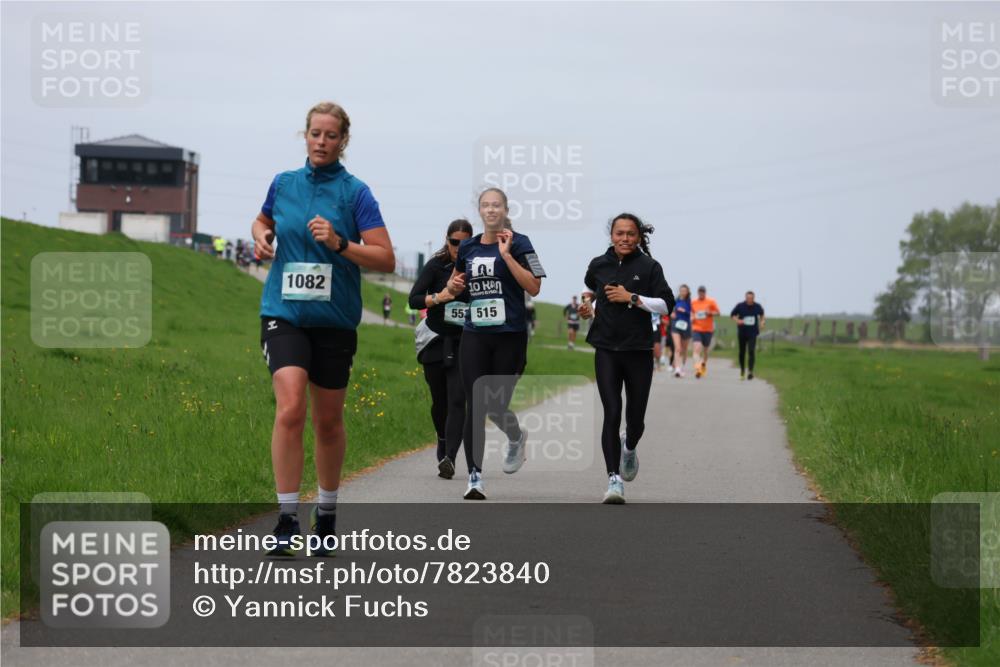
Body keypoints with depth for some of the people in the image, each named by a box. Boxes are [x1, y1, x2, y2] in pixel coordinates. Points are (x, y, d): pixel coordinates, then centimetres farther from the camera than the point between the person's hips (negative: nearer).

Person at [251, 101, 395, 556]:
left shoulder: (355, 192, -4)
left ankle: (326, 515, 29)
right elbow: (263, 221, 27)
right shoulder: (283, 184, 5)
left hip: (334, 319, -1)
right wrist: (261, 236, 4)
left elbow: (386, 259, -9)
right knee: (290, 408, -18)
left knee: (328, 420, 9)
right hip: (284, 313, 1)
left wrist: (339, 244, -22)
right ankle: (287, 521, -14)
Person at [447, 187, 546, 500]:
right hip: (475, 336, 3)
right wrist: (455, 285, 2)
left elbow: (534, 287, -13)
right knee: (474, 406, -6)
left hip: (510, 336, -3)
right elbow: (456, 284, 25)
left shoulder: (518, 243, -3)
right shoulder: (467, 247, 9)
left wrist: (506, 254, -17)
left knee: (497, 406, 1)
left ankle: (516, 438, 36)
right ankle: (475, 476, -3)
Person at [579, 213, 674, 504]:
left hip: (639, 350, -1)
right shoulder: (598, 264, 7)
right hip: (606, 350, 1)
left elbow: (666, 305, -8)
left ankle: (629, 448, 44)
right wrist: (588, 306, 11)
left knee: (636, 416, 8)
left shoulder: (649, 267, -2)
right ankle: (614, 478, -12)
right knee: (612, 413, -12)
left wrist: (632, 298, -14)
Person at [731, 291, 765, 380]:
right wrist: (737, 320, -15)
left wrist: (761, 322, 4)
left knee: (751, 351, -16)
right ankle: (742, 370, 31)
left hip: (752, 333, -1)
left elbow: (761, 314, 18)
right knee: (742, 352, 11)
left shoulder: (757, 306, -4)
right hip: (742, 332, 1)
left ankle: (751, 372, -15)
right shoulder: (740, 306, -8)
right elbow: (732, 315, 4)